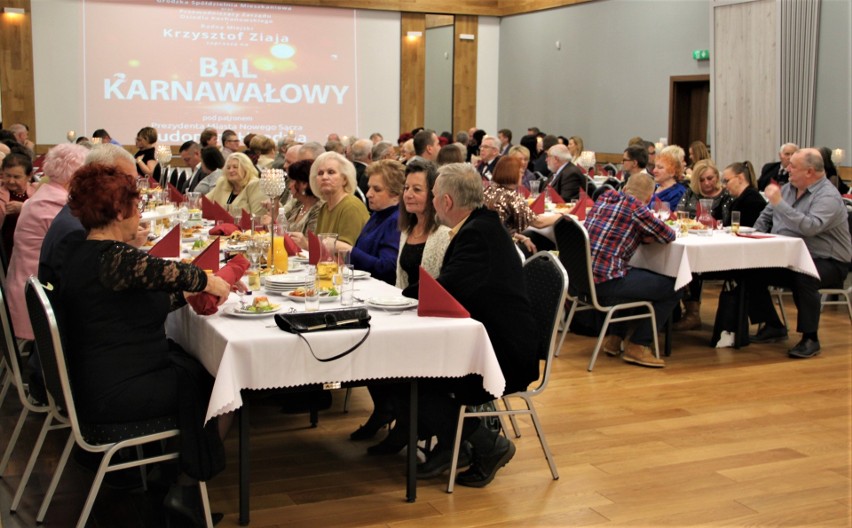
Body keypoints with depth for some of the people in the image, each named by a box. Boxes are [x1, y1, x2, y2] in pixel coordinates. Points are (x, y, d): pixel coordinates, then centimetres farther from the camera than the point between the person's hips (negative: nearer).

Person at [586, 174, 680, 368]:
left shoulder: (605, 198, 12)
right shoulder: (634, 206, -9)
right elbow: (668, 236, -2)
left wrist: (642, 236, 9)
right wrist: (648, 236, 19)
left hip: (583, 276, 9)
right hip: (606, 281, -8)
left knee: (641, 277, 35)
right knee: (672, 290, 4)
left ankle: (614, 338, 32)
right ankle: (637, 346, 9)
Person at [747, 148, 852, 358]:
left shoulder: (828, 196, -15)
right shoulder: (789, 188, 11)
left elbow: (810, 227, -34)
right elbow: (766, 216, 22)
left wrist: (778, 202, -30)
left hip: (827, 262, -8)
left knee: (803, 277, -38)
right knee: (751, 271, -8)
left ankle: (810, 338, -23)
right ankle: (773, 327, 7)